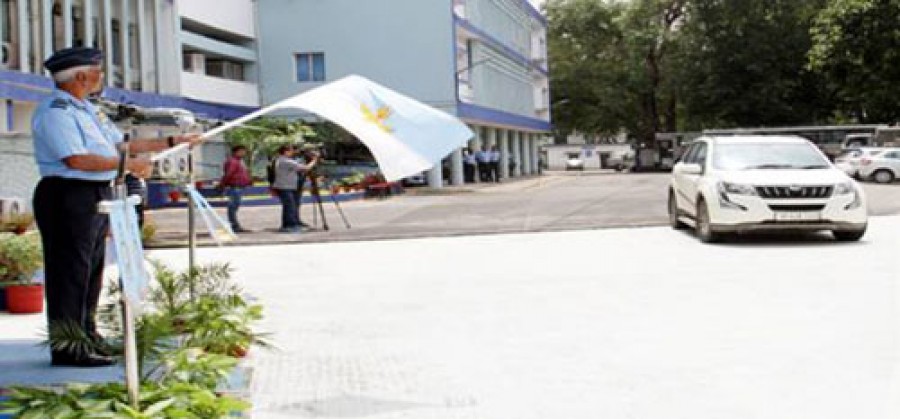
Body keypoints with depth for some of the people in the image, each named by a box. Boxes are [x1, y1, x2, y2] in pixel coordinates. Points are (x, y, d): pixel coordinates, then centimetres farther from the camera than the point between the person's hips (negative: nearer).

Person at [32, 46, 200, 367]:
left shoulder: (87, 110, 18)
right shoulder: (55, 111, -14)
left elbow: (122, 143, 21)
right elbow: (76, 159, -24)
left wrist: (172, 143, 20)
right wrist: (127, 164, -19)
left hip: (96, 197, 10)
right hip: (68, 198, -10)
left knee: (91, 270, 17)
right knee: (70, 272, -5)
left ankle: (87, 337, 28)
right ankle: (68, 349, 1)